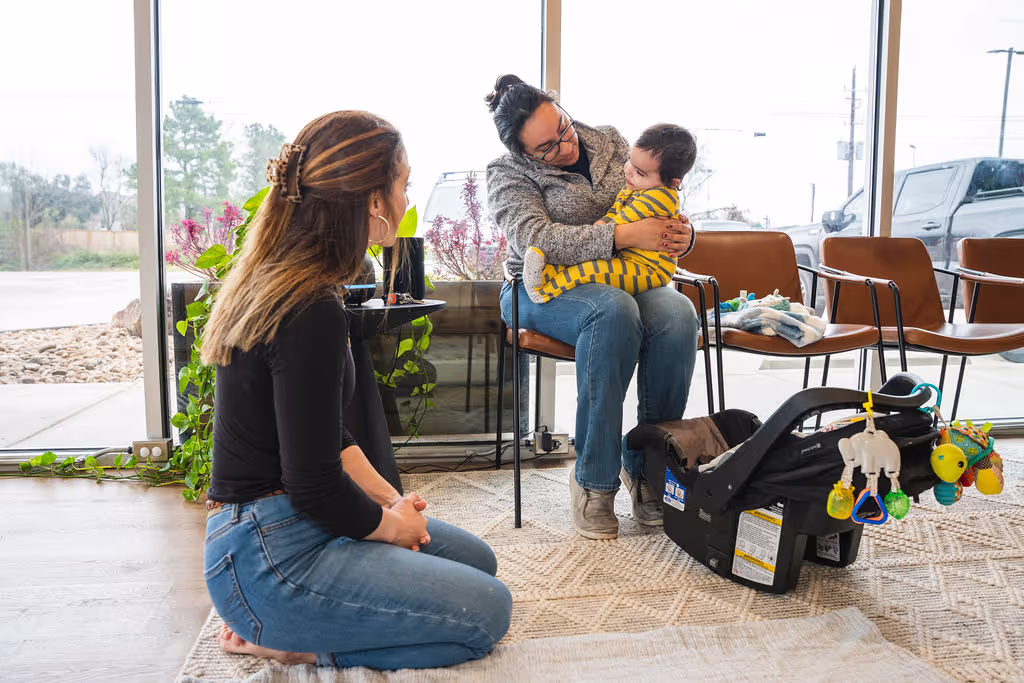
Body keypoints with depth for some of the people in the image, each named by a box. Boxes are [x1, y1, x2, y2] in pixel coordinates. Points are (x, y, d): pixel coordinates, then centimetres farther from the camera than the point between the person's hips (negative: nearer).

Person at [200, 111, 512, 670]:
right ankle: (277, 636, -2)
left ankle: (277, 620, 10)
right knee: (487, 611, -5)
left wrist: (389, 498, 4)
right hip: (268, 555, -10)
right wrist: (393, 525, -4)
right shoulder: (311, 311, -25)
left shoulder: (271, 282, 6)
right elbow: (316, 486, -23)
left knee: (477, 560, 17)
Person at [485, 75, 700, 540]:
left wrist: (681, 234, -7)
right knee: (614, 312, -38)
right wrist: (623, 235, -27)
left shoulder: (609, 143, 11)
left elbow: (658, 207, 17)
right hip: (544, 290, -4)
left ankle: (647, 467, -18)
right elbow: (536, 239, -21)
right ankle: (593, 481, -29)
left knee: (678, 315, -30)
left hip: (623, 281, 4)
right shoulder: (508, 175, -1)